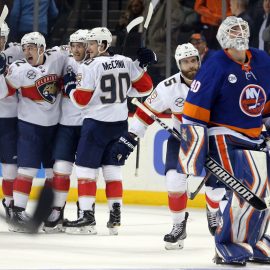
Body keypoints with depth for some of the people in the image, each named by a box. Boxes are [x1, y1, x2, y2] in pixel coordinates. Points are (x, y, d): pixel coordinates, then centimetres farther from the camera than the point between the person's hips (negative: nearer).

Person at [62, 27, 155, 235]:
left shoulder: (90, 67, -12)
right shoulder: (126, 62, 4)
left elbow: (81, 100, -11)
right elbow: (145, 87, 7)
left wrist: (71, 89, 7)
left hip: (96, 123, -6)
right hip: (120, 123, 6)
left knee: (86, 169, -1)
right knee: (112, 169, 12)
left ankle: (87, 217, -8)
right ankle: (115, 217, 9)